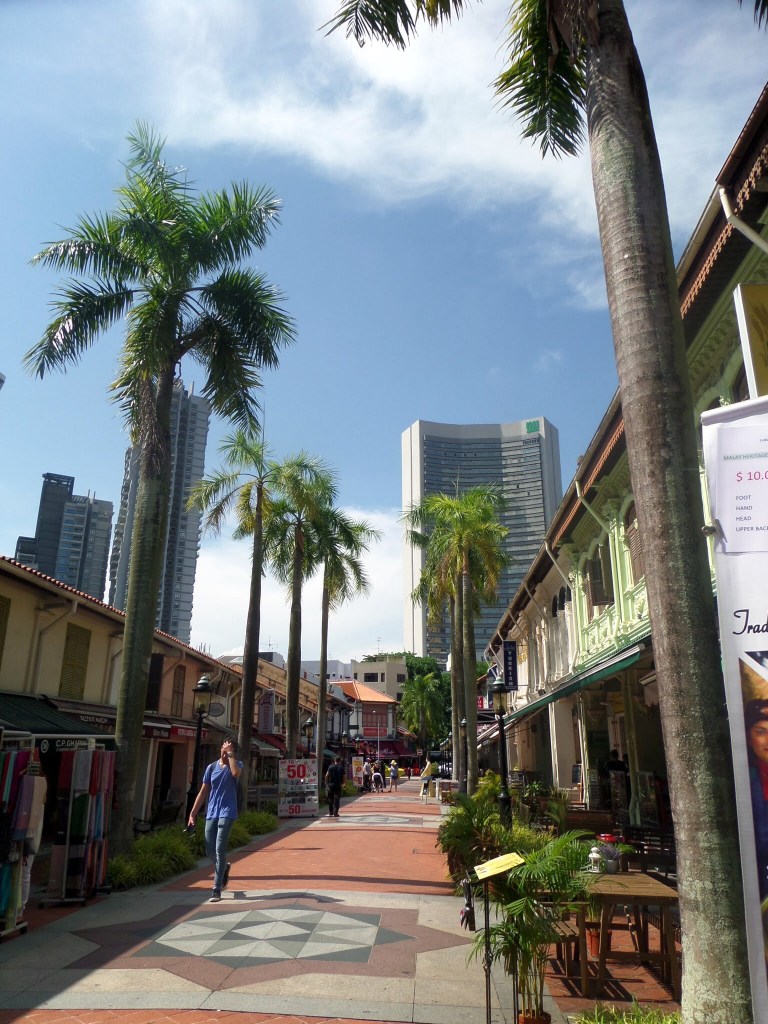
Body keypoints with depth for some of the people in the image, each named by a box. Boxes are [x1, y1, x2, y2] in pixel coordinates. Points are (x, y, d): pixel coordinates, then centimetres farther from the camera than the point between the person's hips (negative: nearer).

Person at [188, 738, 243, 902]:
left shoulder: (237, 764, -1)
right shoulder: (212, 767, 7)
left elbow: (236, 773, -27)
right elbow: (203, 792, 11)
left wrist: (230, 754, -19)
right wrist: (193, 813, 6)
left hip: (227, 813, -4)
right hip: (211, 813, 4)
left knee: (219, 850, -10)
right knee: (209, 851, 9)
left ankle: (216, 889, -5)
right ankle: (224, 868, 39)